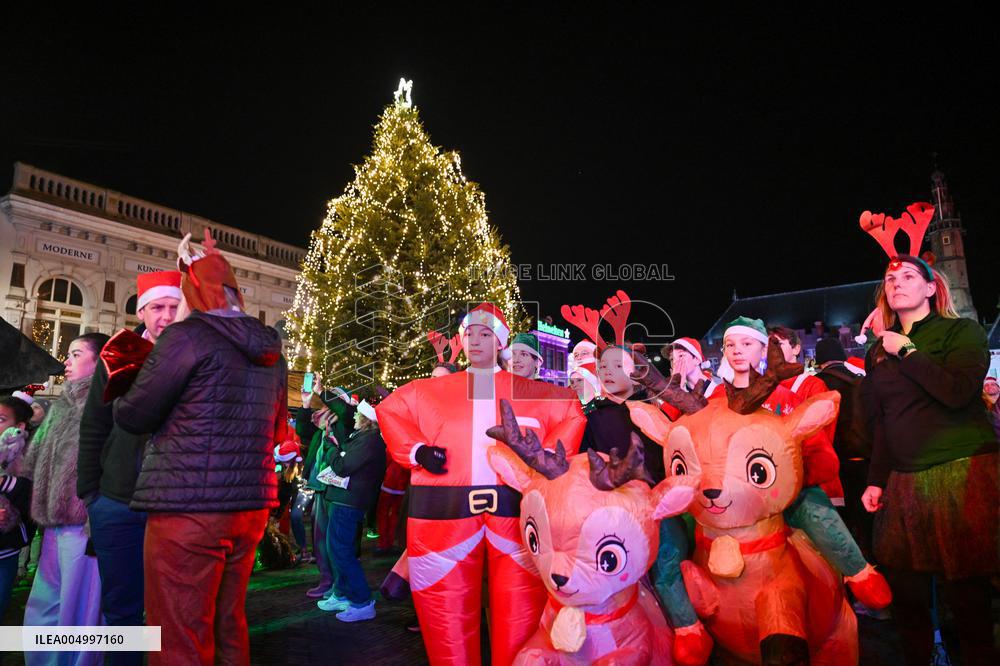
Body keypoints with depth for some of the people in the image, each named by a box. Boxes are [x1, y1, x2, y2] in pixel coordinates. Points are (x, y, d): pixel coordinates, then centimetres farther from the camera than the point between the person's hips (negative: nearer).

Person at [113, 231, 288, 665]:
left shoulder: (187, 336, -9)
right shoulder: (269, 350, 12)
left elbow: (133, 417, -2)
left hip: (188, 506, -7)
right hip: (250, 504, 7)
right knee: (228, 627, 19)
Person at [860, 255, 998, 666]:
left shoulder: (962, 332, 1)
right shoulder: (879, 350, 15)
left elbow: (958, 391, -19)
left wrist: (906, 352, -9)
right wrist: (876, 480, 12)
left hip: (962, 474, -5)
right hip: (904, 480, 5)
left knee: (966, 594, -2)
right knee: (907, 593, 7)